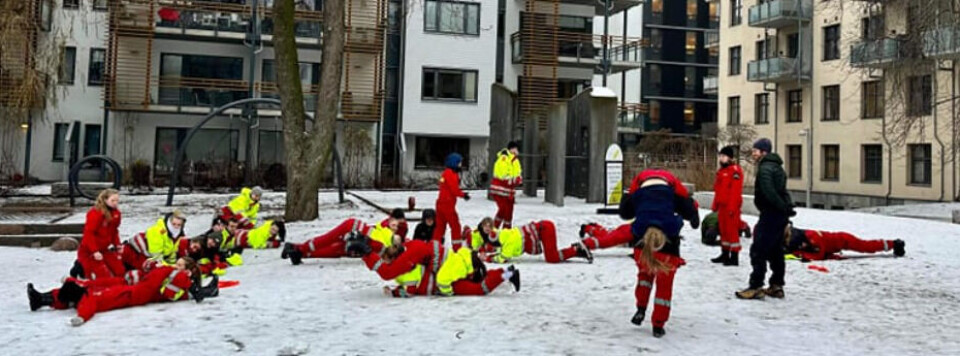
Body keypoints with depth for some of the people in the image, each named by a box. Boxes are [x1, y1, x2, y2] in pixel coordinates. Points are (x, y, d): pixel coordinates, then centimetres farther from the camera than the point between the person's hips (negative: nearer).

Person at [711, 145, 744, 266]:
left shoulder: (735, 170, -11)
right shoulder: (721, 171, 17)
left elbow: (736, 190, -18)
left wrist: (732, 206, -22)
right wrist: (715, 205, 19)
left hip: (731, 206, -9)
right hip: (722, 205, 9)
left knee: (732, 230, -7)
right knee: (723, 229, 15)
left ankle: (734, 257, -3)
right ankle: (725, 254, 25)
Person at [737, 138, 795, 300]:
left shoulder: (765, 168, -14)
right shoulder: (776, 166, 18)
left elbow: (769, 192, -24)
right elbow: (780, 190, 16)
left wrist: (784, 208, -18)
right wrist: (786, 208, 10)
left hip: (771, 214, -10)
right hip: (780, 214, 10)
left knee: (758, 250, -7)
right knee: (775, 250, 15)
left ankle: (756, 287, -7)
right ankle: (777, 286, 20)